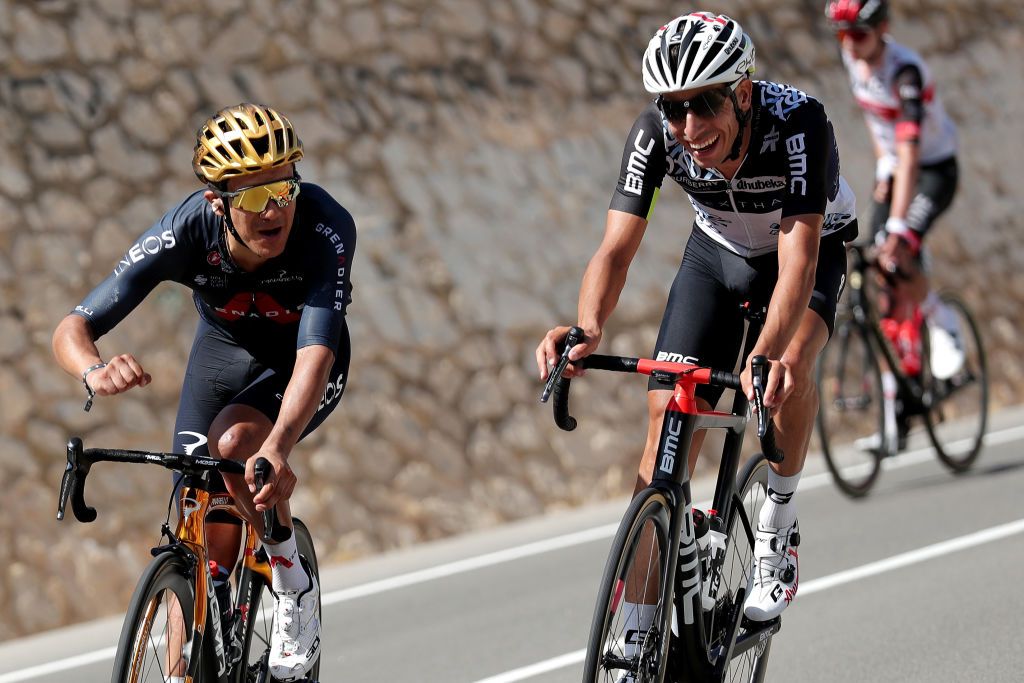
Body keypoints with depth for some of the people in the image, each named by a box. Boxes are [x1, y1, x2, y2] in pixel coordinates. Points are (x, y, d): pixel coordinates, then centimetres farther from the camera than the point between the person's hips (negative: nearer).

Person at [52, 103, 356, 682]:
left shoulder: (327, 227, -37)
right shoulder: (186, 232, -31)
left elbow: (315, 354, -47)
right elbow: (72, 329, -32)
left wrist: (277, 449, -64)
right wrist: (95, 371, -56)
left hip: (302, 360, -2)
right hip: (225, 350, 2)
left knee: (233, 440, -31)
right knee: (210, 536, -9)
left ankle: (296, 589, -10)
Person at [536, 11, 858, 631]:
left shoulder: (799, 123, -39)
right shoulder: (655, 133, -29)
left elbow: (798, 258, -46)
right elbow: (617, 247, -33)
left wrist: (770, 353, -63)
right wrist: (588, 328, -53)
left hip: (809, 246, -3)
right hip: (718, 253, 3)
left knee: (792, 364, -33)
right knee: (669, 412, -10)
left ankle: (779, 526, -7)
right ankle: (641, 632, -4)